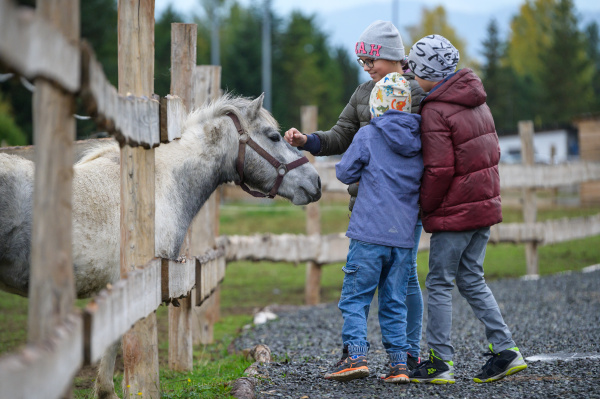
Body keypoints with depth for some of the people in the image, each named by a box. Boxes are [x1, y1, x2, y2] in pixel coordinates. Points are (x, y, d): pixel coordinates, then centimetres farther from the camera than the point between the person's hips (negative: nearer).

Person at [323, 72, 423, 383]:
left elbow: (345, 173, 2)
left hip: (370, 232, -4)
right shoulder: (418, 141, 7)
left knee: (354, 298, 2)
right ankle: (398, 363, 5)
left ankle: (356, 355, -10)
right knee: (394, 302, 10)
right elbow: (425, 185, 16)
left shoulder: (368, 136, -5)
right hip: (403, 235, 5)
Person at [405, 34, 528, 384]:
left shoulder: (435, 112, -16)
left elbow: (439, 170, -20)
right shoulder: (477, 102, 10)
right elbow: (492, 152, 16)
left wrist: (425, 208, -6)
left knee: (439, 284, 1)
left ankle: (440, 362, 4)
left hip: (454, 212, -8)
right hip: (485, 204, 8)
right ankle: (505, 351, 9)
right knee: (471, 279, 15)